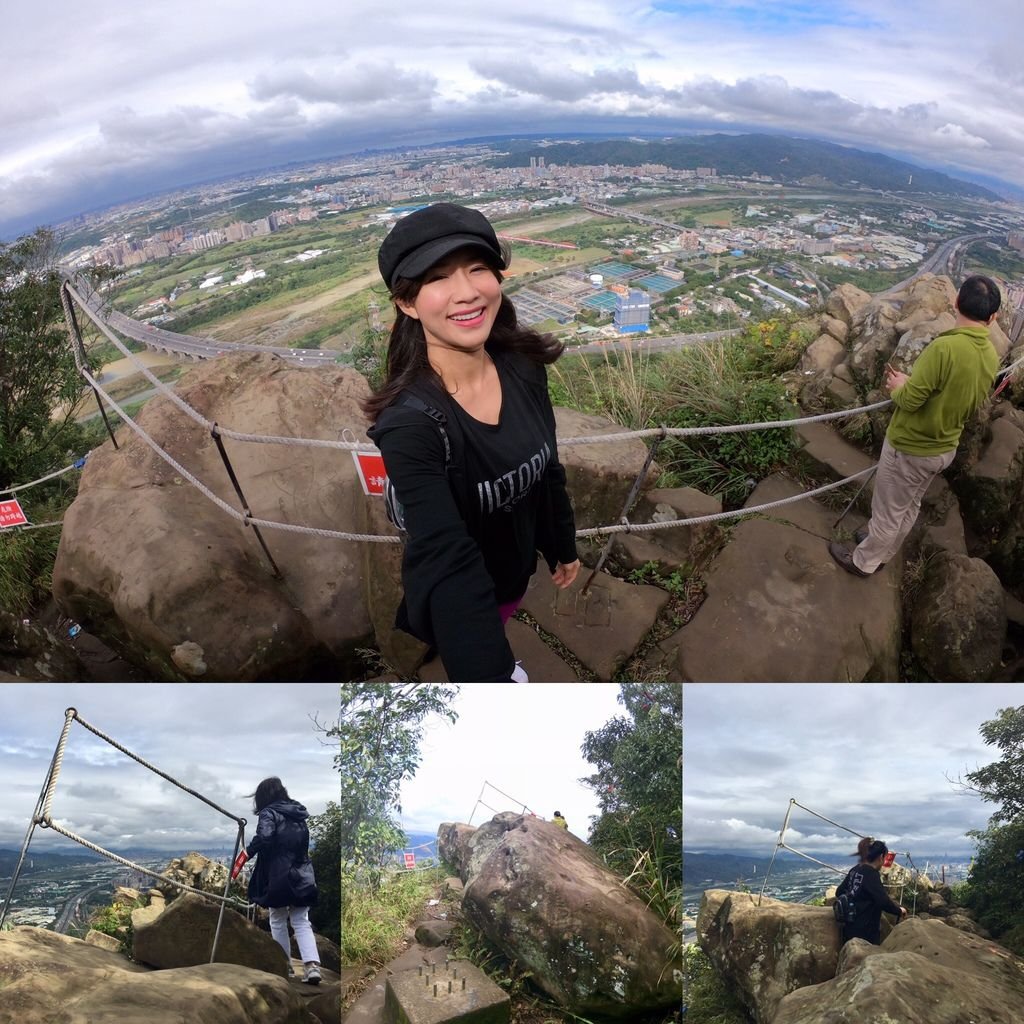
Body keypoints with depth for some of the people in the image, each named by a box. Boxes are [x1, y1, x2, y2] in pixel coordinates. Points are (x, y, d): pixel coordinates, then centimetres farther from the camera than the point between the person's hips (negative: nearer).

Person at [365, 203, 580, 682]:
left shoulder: (523, 366, -15)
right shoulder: (410, 421, -34)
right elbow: (448, 562, -44)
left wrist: (563, 546, 13)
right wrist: (491, 677, -53)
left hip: (517, 569, 6)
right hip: (457, 604, -6)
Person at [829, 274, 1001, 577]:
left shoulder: (945, 347, -31)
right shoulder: (991, 356, -5)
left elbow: (909, 400, -28)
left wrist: (898, 388, -6)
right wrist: (909, 382, 2)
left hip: (910, 448, -7)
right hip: (945, 448, 7)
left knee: (888, 510, 12)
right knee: (909, 506, 26)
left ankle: (863, 561, 31)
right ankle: (882, 549, 46)